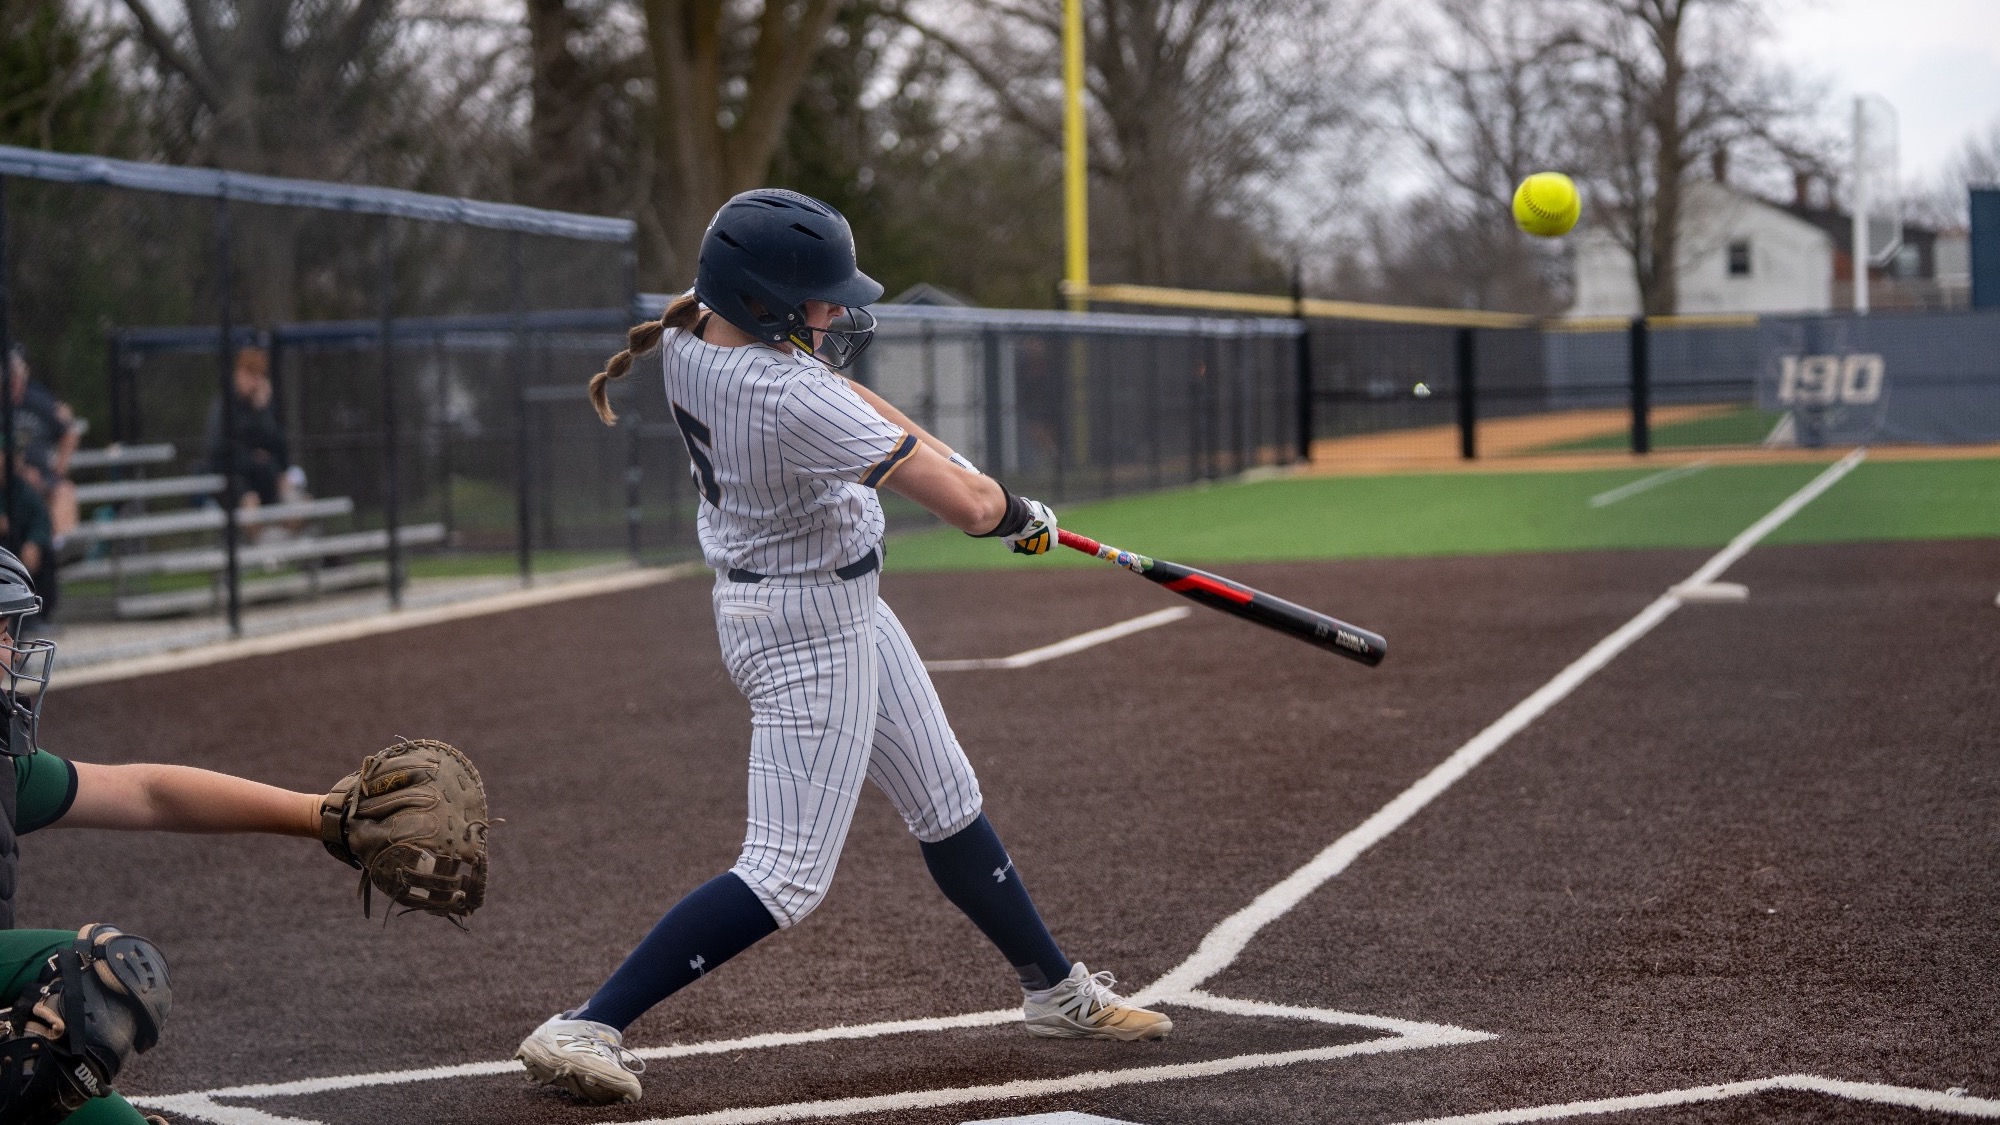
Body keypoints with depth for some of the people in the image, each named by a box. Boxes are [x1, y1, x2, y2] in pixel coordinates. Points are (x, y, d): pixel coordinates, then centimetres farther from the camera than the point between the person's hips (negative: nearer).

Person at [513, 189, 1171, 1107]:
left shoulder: (690, 338, -6)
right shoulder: (792, 399, -32)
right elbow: (967, 506, -27)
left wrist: (941, 454, 4)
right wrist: (1022, 514, -5)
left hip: (844, 613, 10)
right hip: (811, 631, -10)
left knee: (947, 808, 21)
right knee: (787, 876, -7)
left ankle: (1056, 990, 36)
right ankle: (586, 1028, -5)